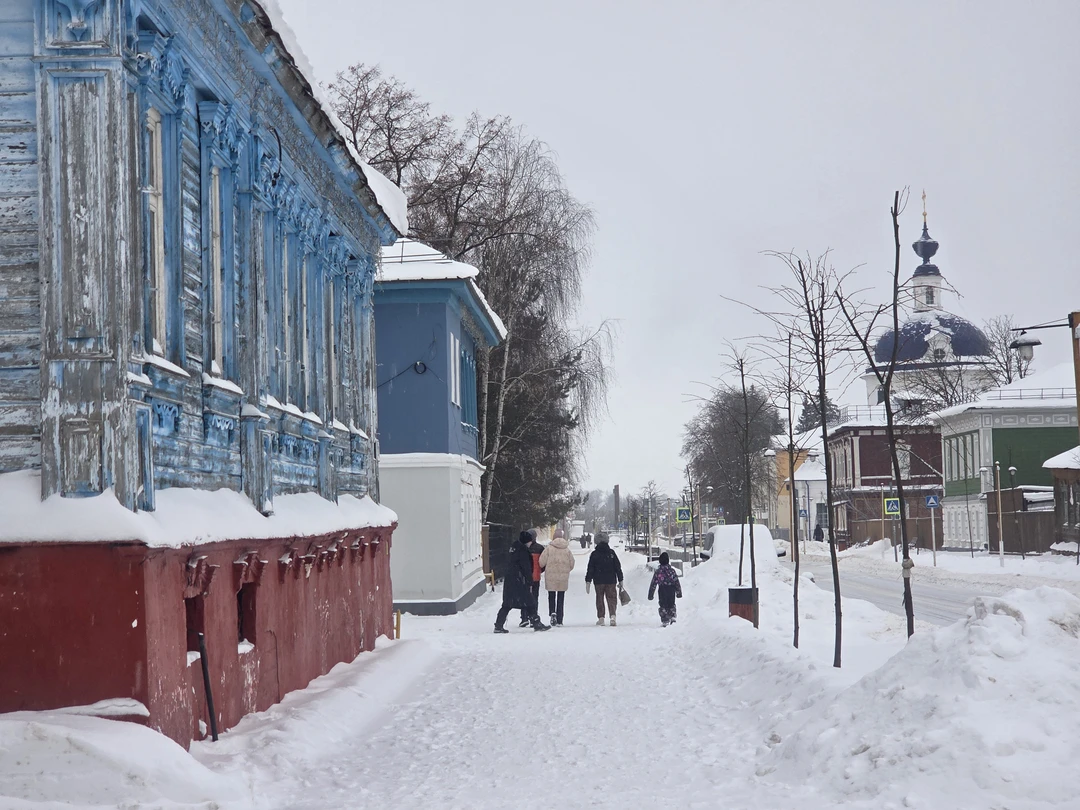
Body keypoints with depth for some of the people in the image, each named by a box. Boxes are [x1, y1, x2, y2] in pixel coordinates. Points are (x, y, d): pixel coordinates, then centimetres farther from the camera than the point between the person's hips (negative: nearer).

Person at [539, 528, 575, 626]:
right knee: (561, 599, 10)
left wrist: (545, 568, 14)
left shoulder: (549, 548, -9)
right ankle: (559, 621, 10)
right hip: (563, 578, 2)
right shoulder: (567, 550, -3)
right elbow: (572, 564, 1)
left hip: (551, 577, -2)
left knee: (551, 597, 11)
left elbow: (541, 562, -8)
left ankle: (552, 612, -14)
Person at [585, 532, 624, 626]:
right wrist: (620, 580, 11)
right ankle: (612, 616, -17)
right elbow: (618, 568, 5)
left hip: (599, 581, -1)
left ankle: (601, 618, 9)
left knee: (600, 599, 10)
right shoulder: (611, 553, 1)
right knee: (611, 598, 2)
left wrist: (588, 581, 2)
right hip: (611, 580, 1)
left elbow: (590, 569, -2)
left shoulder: (594, 554, -3)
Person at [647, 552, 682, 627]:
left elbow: (653, 584, 0)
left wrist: (650, 594, 6)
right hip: (671, 589, 1)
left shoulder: (658, 571, -2)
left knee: (663, 605, 5)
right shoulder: (672, 570, -2)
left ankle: (665, 621, -2)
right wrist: (679, 592, 9)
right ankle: (672, 617, 3)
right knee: (671, 604, 18)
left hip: (662, 590, -1)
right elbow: (677, 582, 0)